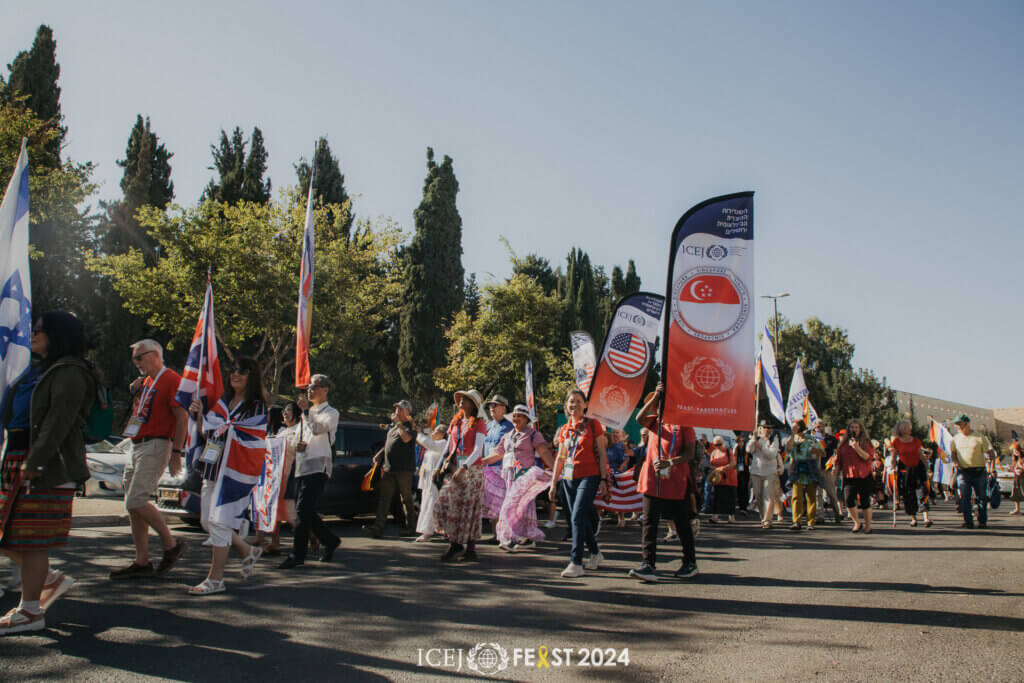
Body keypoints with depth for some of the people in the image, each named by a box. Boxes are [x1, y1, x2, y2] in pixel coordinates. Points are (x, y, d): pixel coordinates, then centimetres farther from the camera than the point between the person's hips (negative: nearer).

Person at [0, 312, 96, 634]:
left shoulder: (69, 373, -11)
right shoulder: (39, 371, 20)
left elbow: (58, 422, -20)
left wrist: (34, 462, -25)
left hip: (46, 469, -10)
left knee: (31, 539, -4)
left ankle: (30, 611, 6)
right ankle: (52, 579, 25)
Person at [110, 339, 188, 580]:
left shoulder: (172, 380, -8)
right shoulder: (144, 382, 20)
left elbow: (182, 417, -14)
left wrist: (176, 452, -18)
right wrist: (134, 388, 12)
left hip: (156, 446, -9)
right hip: (137, 447, 9)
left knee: (136, 501, -16)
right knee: (133, 505, 7)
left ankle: (171, 544, -1)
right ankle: (141, 562, 13)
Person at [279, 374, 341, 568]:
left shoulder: (331, 413, 0)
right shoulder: (308, 413, 24)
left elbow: (318, 429, -18)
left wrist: (306, 410, -20)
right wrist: (299, 445, 6)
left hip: (318, 467, -8)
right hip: (303, 466, 8)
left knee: (303, 510, -15)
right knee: (306, 511, 9)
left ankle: (297, 555, -11)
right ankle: (330, 541, 26)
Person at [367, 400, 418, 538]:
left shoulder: (411, 425, -5)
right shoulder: (393, 425, 20)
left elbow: (406, 438, -26)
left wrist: (398, 422, -19)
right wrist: (379, 455, 17)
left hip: (404, 469, -7)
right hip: (388, 467, 7)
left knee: (406, 498, 4)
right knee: (384, 497, -2)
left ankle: (410, 525, 17)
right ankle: (379, 526, -7)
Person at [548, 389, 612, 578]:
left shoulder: (593, 425, -1)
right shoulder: (564, 429, 12)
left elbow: (601, 453, -2)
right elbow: (560, 458, 16)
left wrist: (604, 479, -7)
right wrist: (553, 483, 14)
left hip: (589, 476, -5)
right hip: (569, 477, 5)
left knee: (577, 517, -14)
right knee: (582, 517, 11)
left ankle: (576, 563, -12)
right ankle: (595, 553, 30)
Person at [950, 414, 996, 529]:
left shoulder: (980, 437, 2)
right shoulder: (956, 439, 12)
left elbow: (989, 451, 2)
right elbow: (953, 453, 18)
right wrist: (955, 461, 0)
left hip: (979, 472, -2)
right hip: (963, 471, 2)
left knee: (982, 497, 3)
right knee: (964, 497, -7)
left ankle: (982, 521, 14)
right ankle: (968, 521, -4)